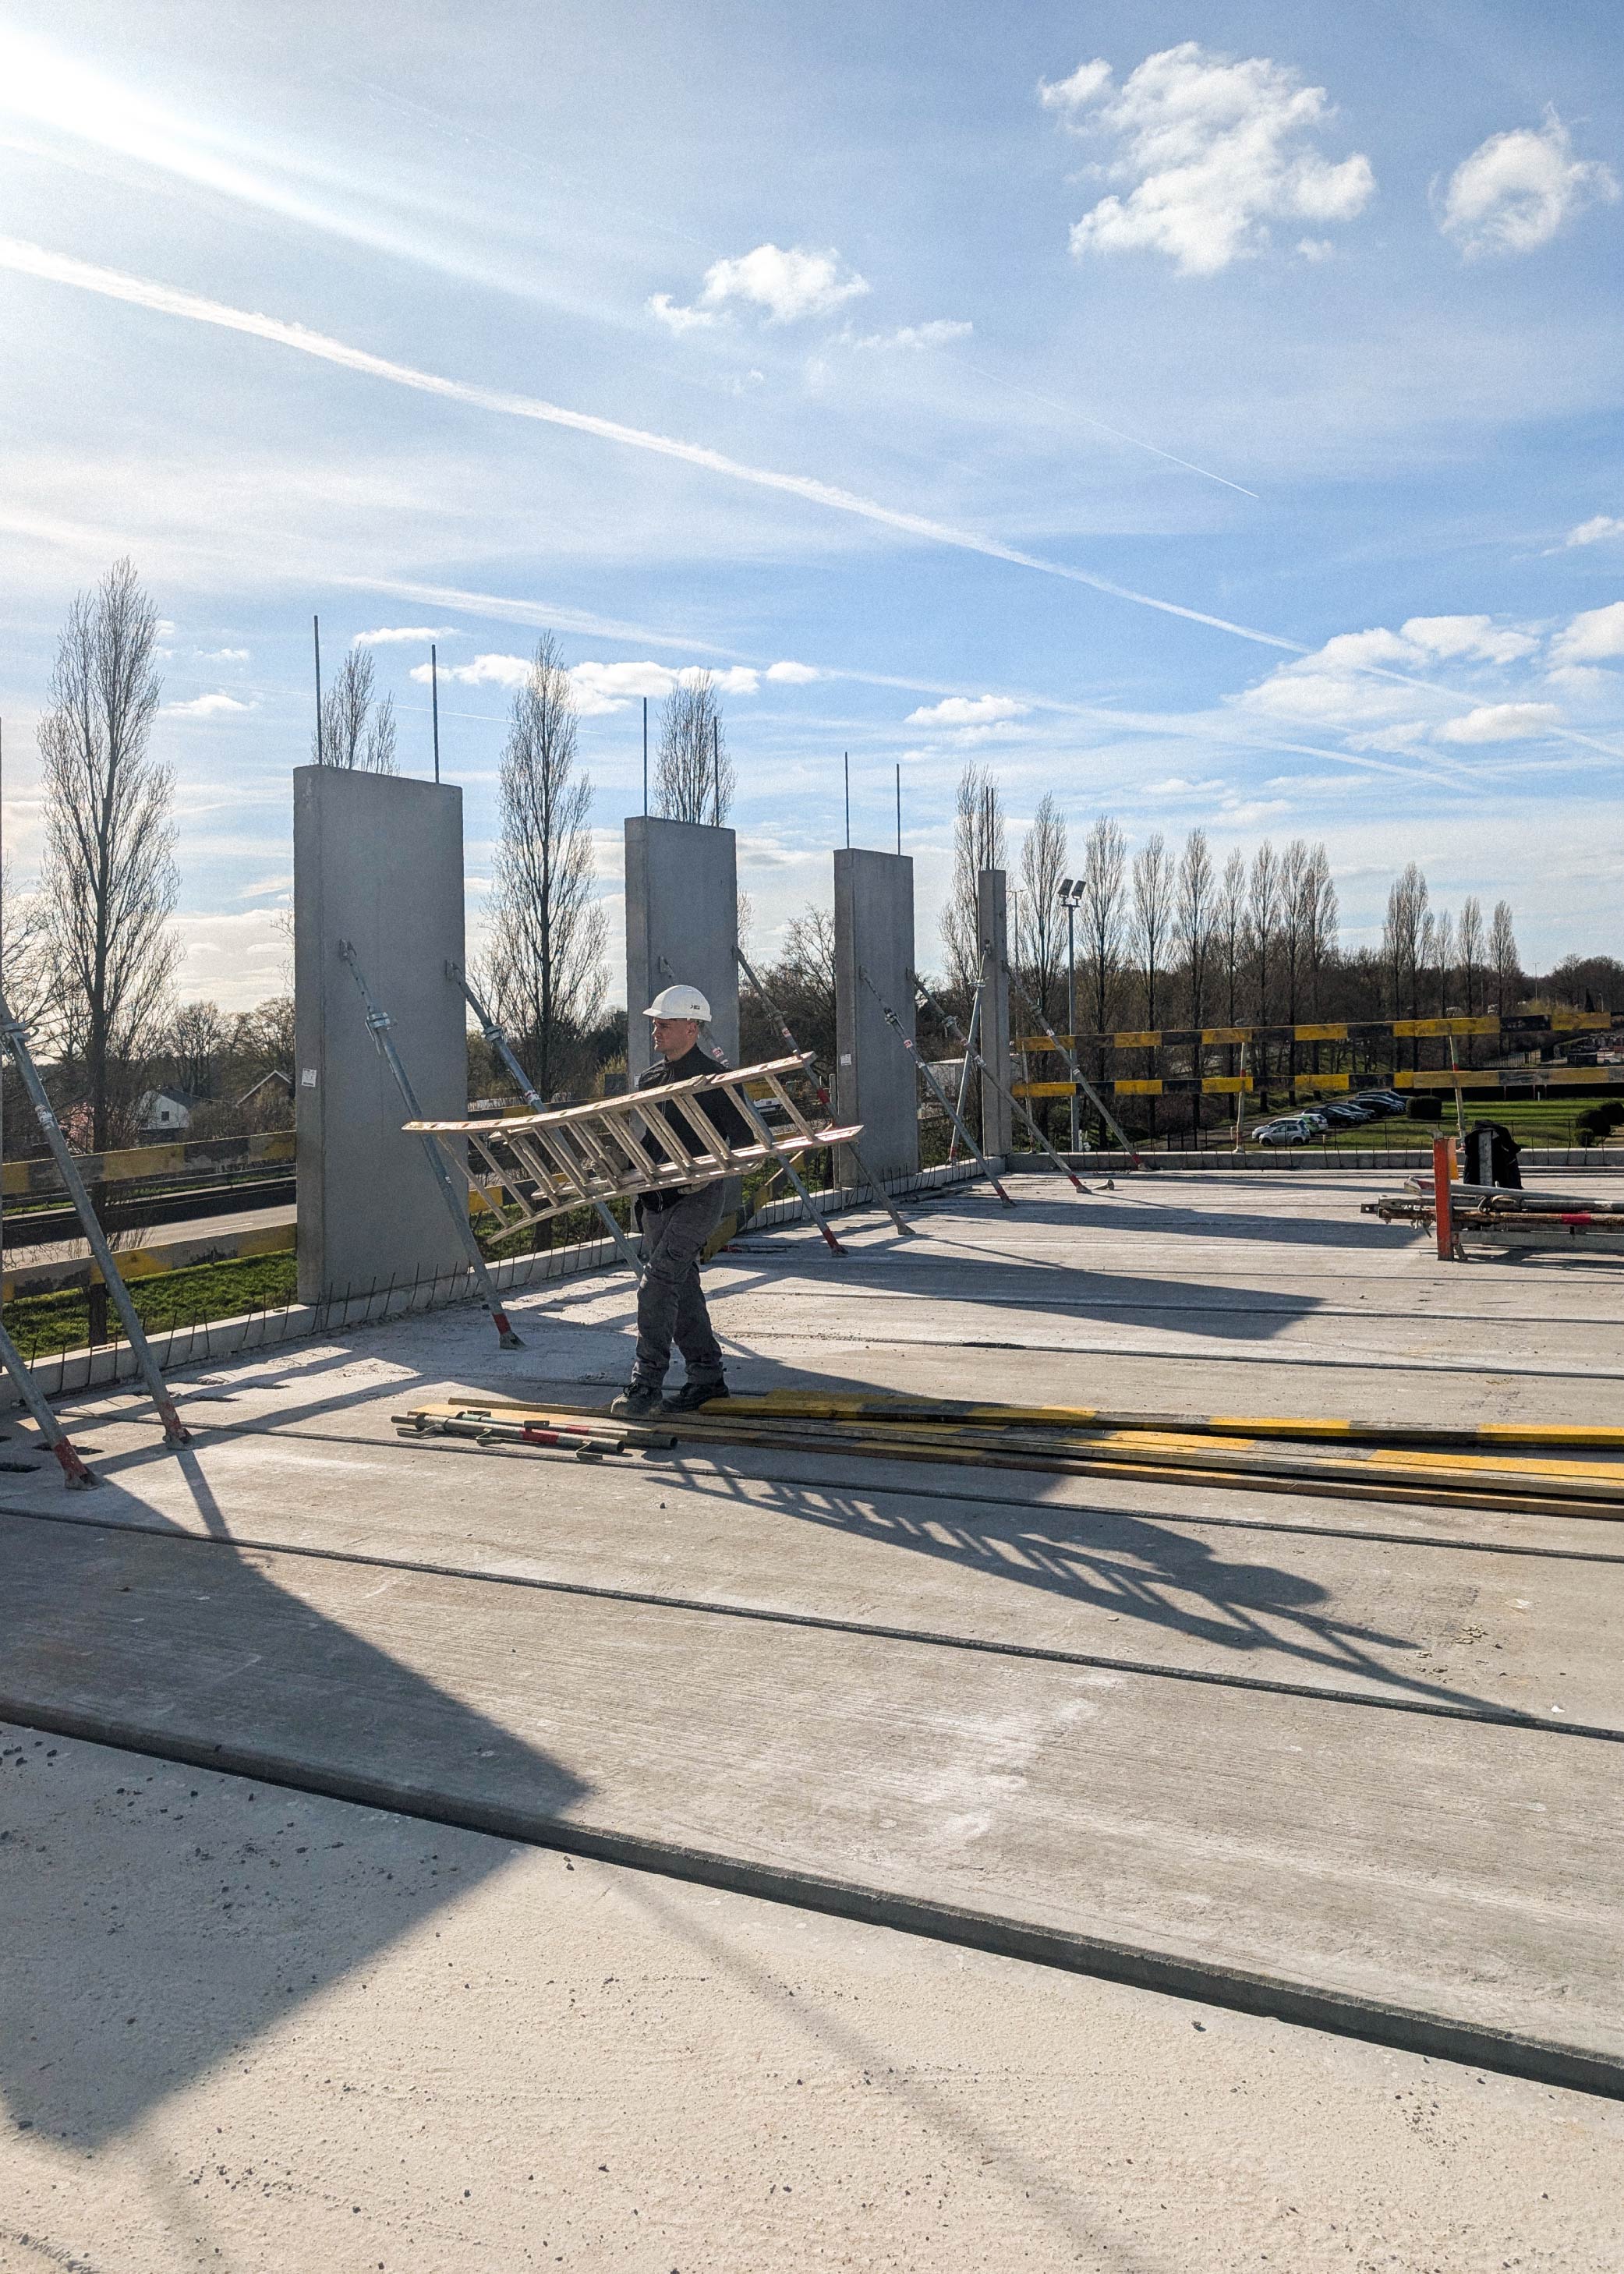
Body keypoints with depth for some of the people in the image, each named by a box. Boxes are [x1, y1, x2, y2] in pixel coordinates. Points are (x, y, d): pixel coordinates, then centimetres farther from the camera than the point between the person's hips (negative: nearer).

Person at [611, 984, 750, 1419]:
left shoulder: (715, 1077, -8)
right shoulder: (650, 1078, 14)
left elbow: (744, 1139, -9)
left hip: (698, 1198, -7)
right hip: (656, 1197, 7)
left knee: (658, 1280, -18)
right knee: (681, 1288, 11)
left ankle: (647, 1382, -15)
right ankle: (706, 1376, 23)